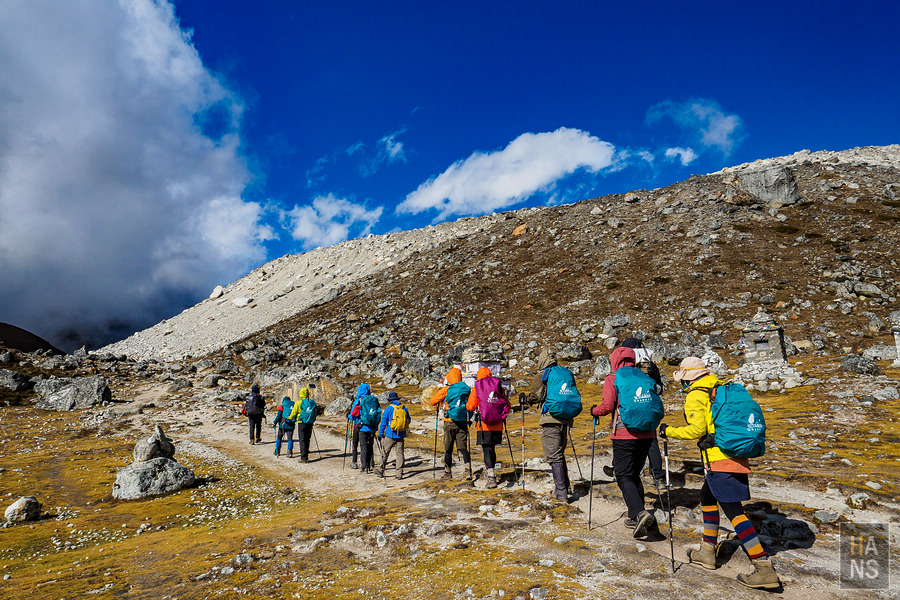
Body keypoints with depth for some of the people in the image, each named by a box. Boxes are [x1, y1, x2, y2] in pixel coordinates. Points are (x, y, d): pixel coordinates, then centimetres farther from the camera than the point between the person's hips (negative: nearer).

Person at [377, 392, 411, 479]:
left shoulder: (389, 408, -4)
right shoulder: (404, 408, 6)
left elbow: (383, 422, -4)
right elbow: (409, 420, 15)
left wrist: (380, 434, 2)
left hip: (390, 435, -3)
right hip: (401, 435, 3)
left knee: (385, 453, 8)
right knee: (400, 453, 5)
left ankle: (381, 471, 13)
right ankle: (399, 474, 3)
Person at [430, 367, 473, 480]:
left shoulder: (446, 390, -4)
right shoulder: (467, 389, 3)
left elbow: (433, 401, 0)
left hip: (450, 422, -2)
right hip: (463, 423, 2)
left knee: (448, 449, 11)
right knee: (463, 447, 2)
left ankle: (448, 472, 21)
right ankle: (468, 470, -15)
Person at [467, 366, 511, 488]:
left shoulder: (476, 388, -1)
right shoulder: (499, 387, 7)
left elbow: (471, 407, -4)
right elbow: (508, 407, 8)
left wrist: (467, 404, 18)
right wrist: (503, 415, 26)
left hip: (483, 425, -4)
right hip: (497, 425, 4)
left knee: (486, 450, -2)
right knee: (492, 449, 18)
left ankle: (491, 477, -15)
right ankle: (490, 475, 29)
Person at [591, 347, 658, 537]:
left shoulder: (612, 379, -3)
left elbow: (607, 406, -13)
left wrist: (594, 411, 7)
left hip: (624, 435, -6)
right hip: (646, 434, 6)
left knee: (624, 477, -2)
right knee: (634, 474, 18)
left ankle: (640, 513, -21)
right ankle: (635, 518, 20)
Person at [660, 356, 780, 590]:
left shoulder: (695, 396, -8)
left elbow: (696, 430, -17)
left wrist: (669, 431, -4)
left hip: (719, 459, -9)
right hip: (736, 455, 9)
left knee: (734, 511, -7)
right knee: (707, 496, 21)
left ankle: (765, 569, -8)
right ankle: (707, 552, 28)